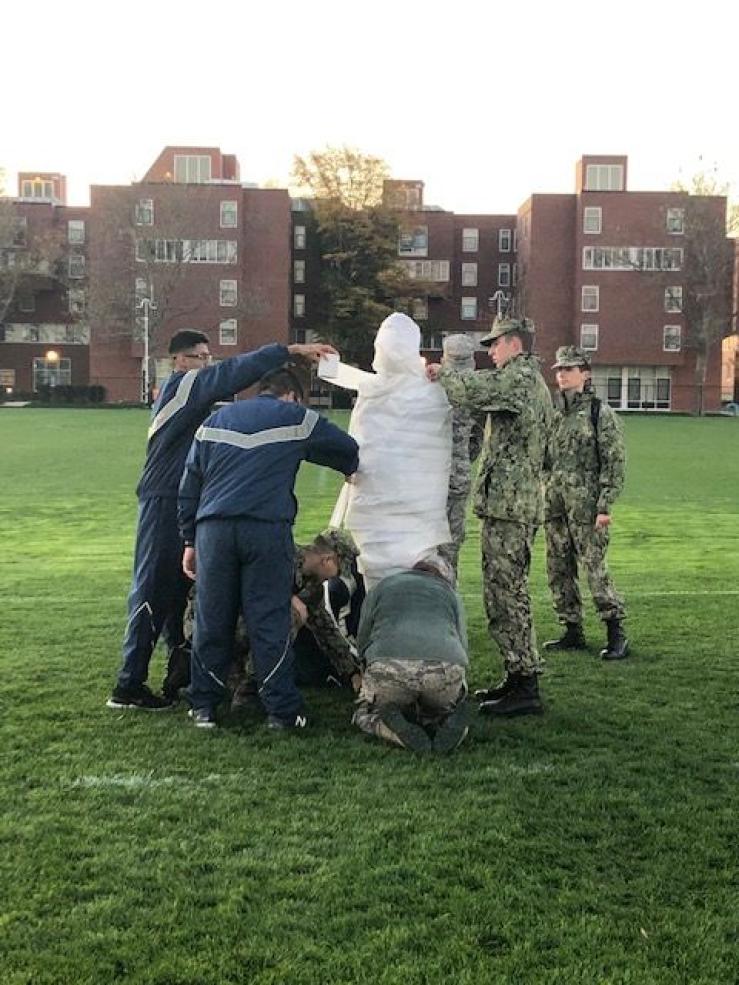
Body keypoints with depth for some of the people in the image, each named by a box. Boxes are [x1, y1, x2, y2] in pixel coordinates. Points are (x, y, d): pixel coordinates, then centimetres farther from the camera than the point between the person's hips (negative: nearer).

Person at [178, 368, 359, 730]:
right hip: (267, 529, -3)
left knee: (211, 621, 9)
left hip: (213, 528, 3)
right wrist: (350, 469, 46)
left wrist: (189, 540, 22)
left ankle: (203, 706, 16)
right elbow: (348, 450, 23)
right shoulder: (295, 417, 12)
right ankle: (282, 709, 6)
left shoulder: (215, 420, 23)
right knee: (269, 622, 1)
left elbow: (189, 486, 20)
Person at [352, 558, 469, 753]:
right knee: (439, 713, 32)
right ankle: (446, 723, -3)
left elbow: (362, 641, 32)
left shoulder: (381, 587, 31)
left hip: (389, 666, -1)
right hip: (446, 668, 2)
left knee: (365, 715, 26)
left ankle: (398, 730, -6)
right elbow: (462, 646, 34)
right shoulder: (450, 592, 33)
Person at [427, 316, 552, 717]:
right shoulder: (532, 382, 22)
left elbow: (469, 390, -24)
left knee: (506, 593, -8)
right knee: (505, 593, 15)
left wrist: (441, 374, -5)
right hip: (515, 502, 11)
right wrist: (446, 377, 10)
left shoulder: (519, 377, -12)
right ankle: (517, 677, 22)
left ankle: (525, 688, -5)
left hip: (508, 504, -11)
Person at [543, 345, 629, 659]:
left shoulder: (600, 412, -4)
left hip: (586, 505, -6)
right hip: (554, 504, 7)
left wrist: (605, 506, -14)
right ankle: (573, 632, 19)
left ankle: (616, 635, 0)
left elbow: (615, 462, -7)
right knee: (558, 571, 8)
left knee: (595, 568, -9)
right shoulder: (553, 413, 13)